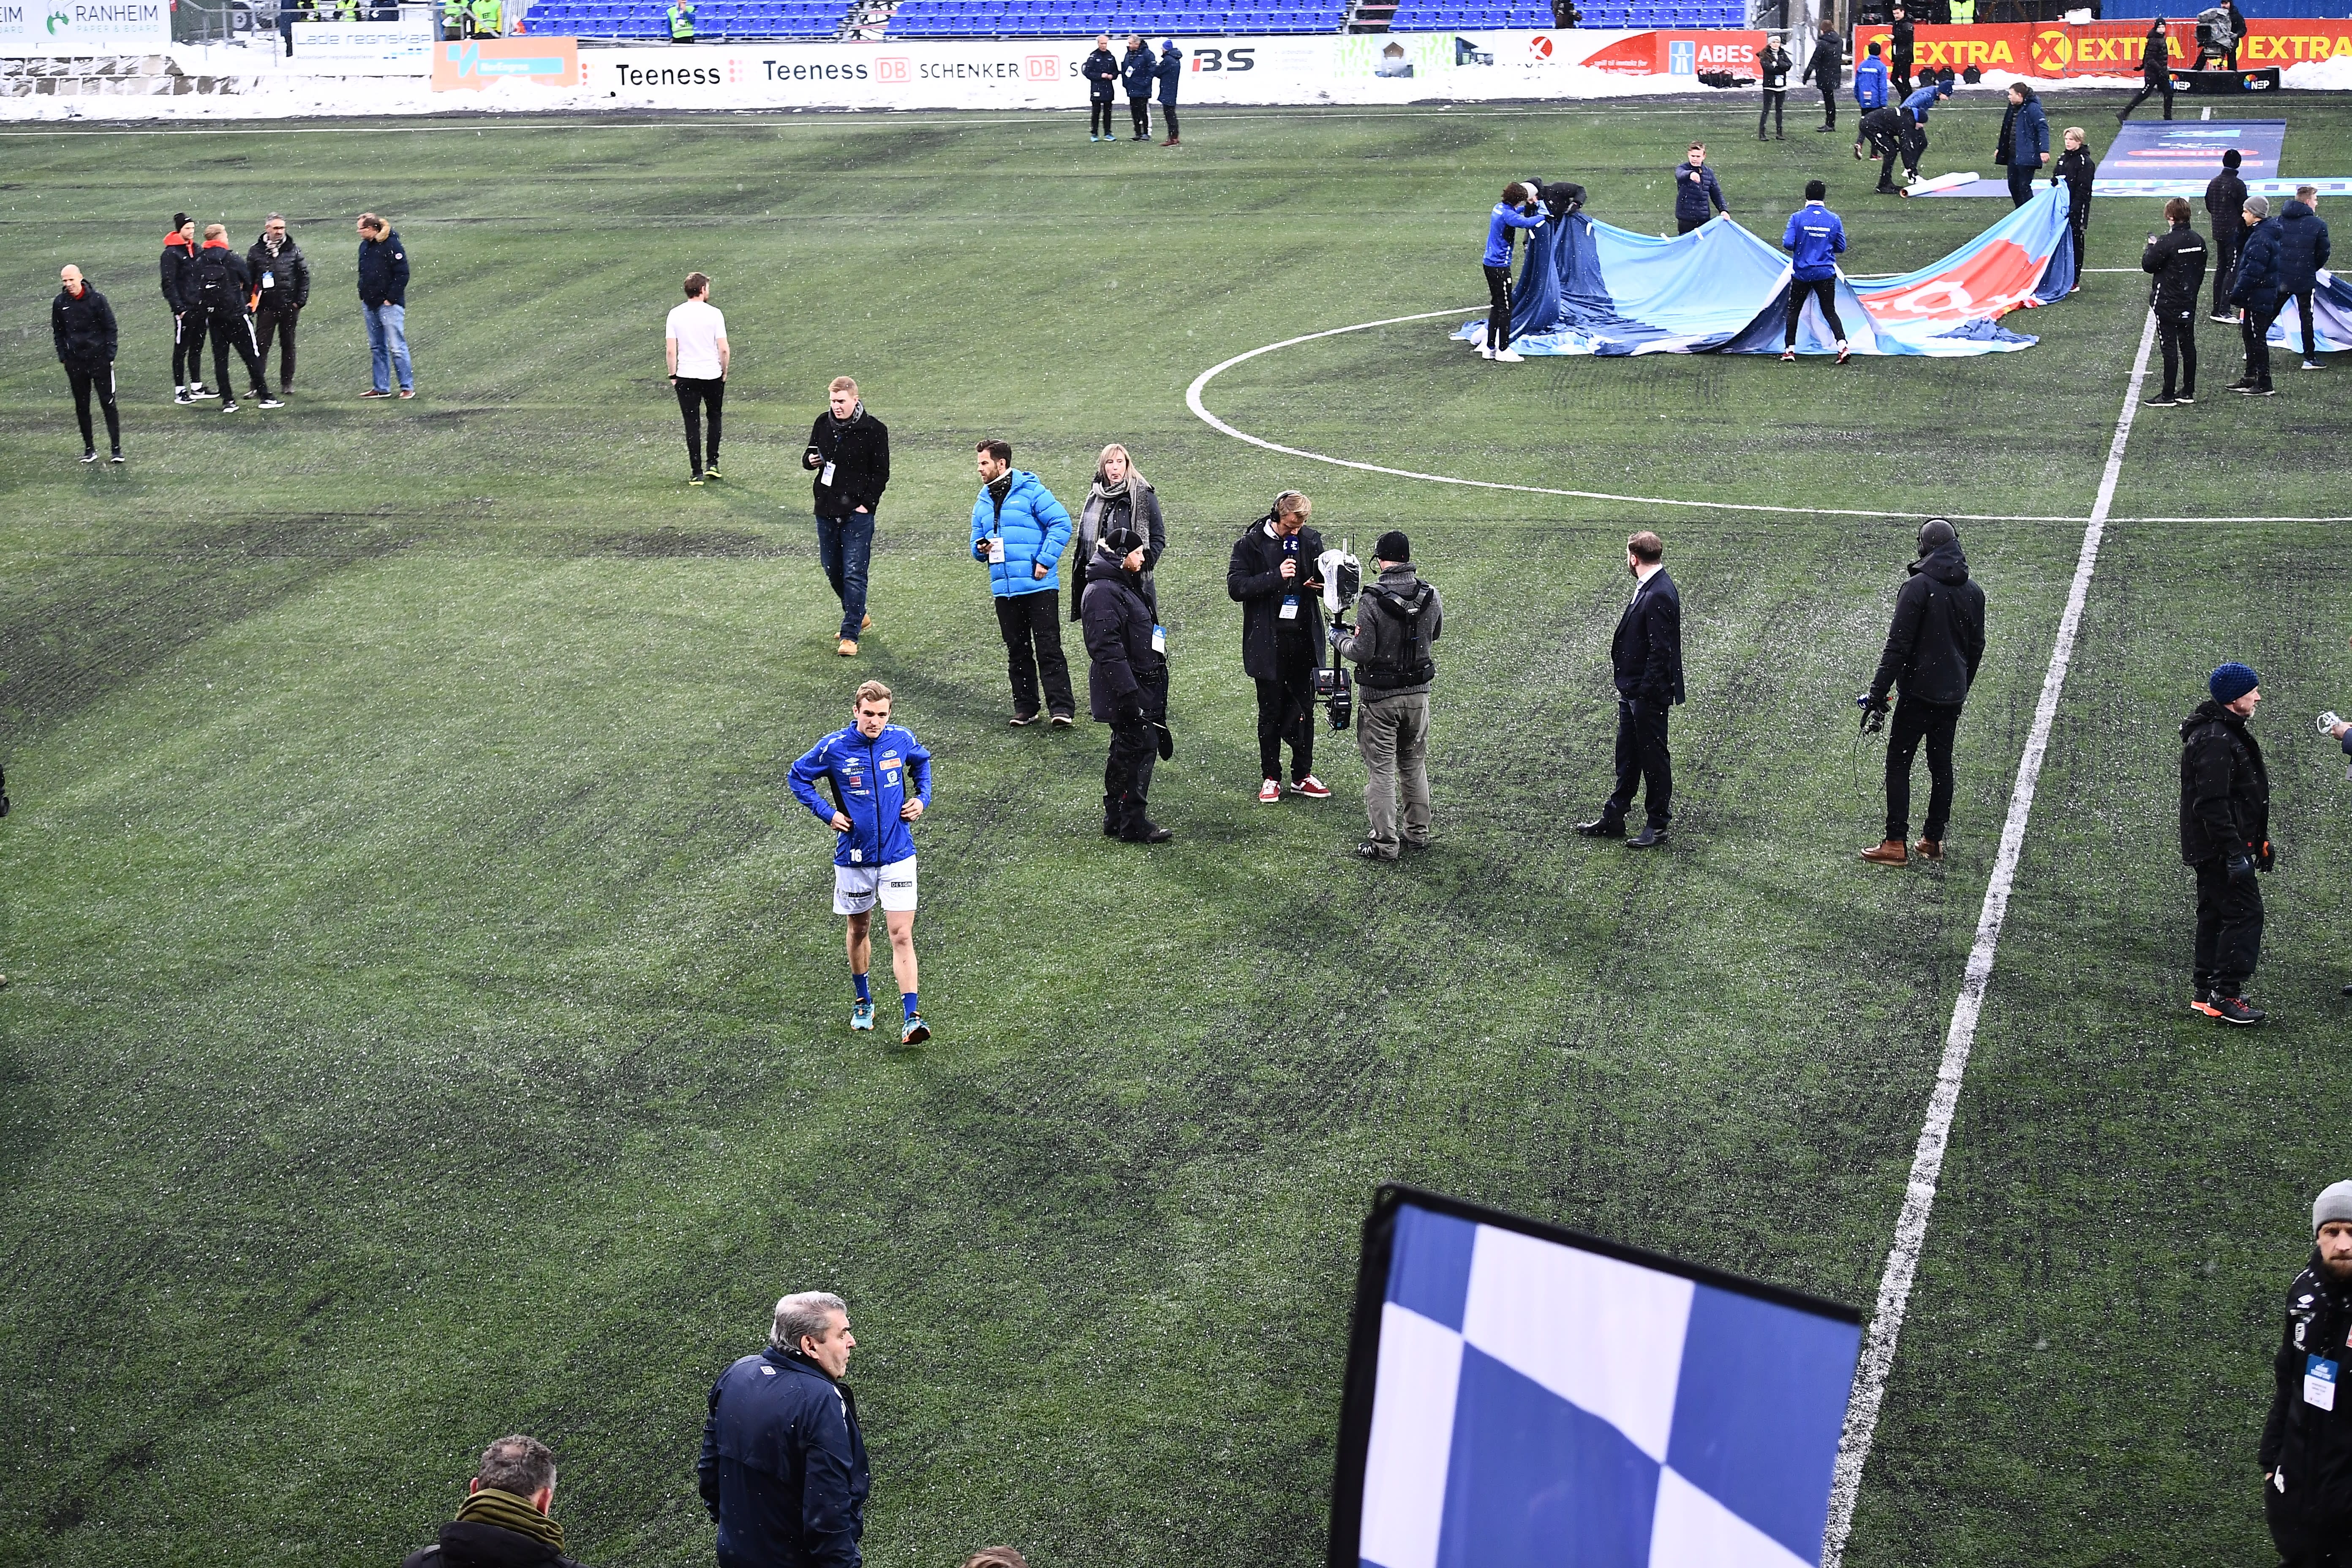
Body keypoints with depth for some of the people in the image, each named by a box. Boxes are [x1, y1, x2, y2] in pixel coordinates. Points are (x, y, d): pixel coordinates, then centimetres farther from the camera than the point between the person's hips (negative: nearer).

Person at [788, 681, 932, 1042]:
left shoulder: (902, 739, -4)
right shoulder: (833, 748, -12)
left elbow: (921, 761, 19)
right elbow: (799, 777, 3)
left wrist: (923, 798, 6)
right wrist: (827, 813, -7)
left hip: (898, 854, 0)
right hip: (854, 857, 0)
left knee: (901, 935, -7)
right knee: (859, 930, 17)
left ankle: (912, 1018, -9)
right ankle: (863, 1002, 38)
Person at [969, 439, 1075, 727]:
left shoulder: (1031, 491, -6)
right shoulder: (983, 502, 15)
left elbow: (1061, 524, -10)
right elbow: (977, 543, 23)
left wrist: (1045, 561, -15)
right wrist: (981, 548, -2)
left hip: (1039, 586, -7)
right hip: (1004, 588, 7)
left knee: (1048, 648, -6)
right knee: (1017, 650, 11)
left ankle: (1061, 707, -5)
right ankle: (1025, 708, 19)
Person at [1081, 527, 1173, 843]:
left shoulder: (1123, 586, 17)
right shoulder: (1103, 592, -18)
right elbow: (1107, 647, -26)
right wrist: (1128, 692, -29)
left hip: (1140, 685, 11)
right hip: (1126, 689, -11)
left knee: (1126, 752, 15)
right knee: (1140, 747, -10)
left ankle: (1117, 821, 22)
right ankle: (1132, 823, -5)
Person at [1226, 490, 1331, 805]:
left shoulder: (1311, 540, 3)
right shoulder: (1251, 543, -8)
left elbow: (1324, 579, 15)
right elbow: (1236, 587, -14)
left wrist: (1321, 584, -9)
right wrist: (1276, 577, -23)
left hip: (1304, 639, 3)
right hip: (1268, 642, -3)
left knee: (1304, 709, 10)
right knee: (1271, 712, 6)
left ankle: (1302, 776, 22)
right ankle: (1271, 778, 17)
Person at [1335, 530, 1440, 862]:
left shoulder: (1373, 600, -21)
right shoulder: (1430, 596, -4)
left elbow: (1363, 652, -19)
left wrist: (1343, 639, 0)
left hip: (1379, 697, -5)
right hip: (1418, 694, 5)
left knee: (1381, 770, 3)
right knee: (1415, 765, 19)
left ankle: (1385, 843, 5)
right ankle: (1418, 833, 28)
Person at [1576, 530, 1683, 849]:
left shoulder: (1659, 595, -22)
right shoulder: (1648, 588, 8)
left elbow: (1660, 650, -24)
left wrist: (1648, 694, -21)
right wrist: (1628, 688, 16)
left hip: (1649, 694, -10)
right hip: (1632, 691, 10)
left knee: (1653, 757, 4)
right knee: (1628, 755, 17)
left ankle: (1659, 824, 16)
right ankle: (1613, 819, 27)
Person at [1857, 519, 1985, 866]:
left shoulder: (1918, 587, -13)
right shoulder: (1974, 593, 7)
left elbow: (1898, 645, -16)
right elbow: (1977, 647, 16)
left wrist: (1878, 691, -13)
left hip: (1919, 692, -6)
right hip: (1953, 695, 6)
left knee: (1898, 763, -1)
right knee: (1941, 765, 14)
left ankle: (1896, 844, -5)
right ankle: (1933, 840, 18)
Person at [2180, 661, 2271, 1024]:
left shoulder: (2229, 733, 16)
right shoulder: (2214, 741, -20)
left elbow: (2242, 797, 25)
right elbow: (2213, 805, -25)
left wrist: (2261, 841, 25)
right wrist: (2234, 853, -25)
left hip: (2212, 852, 11)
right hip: (2219, 850, -11)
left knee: (2215, 917, 14)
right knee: (2245, 913, -10)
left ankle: (2207, 994, 21)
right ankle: (2226, 994, -9)